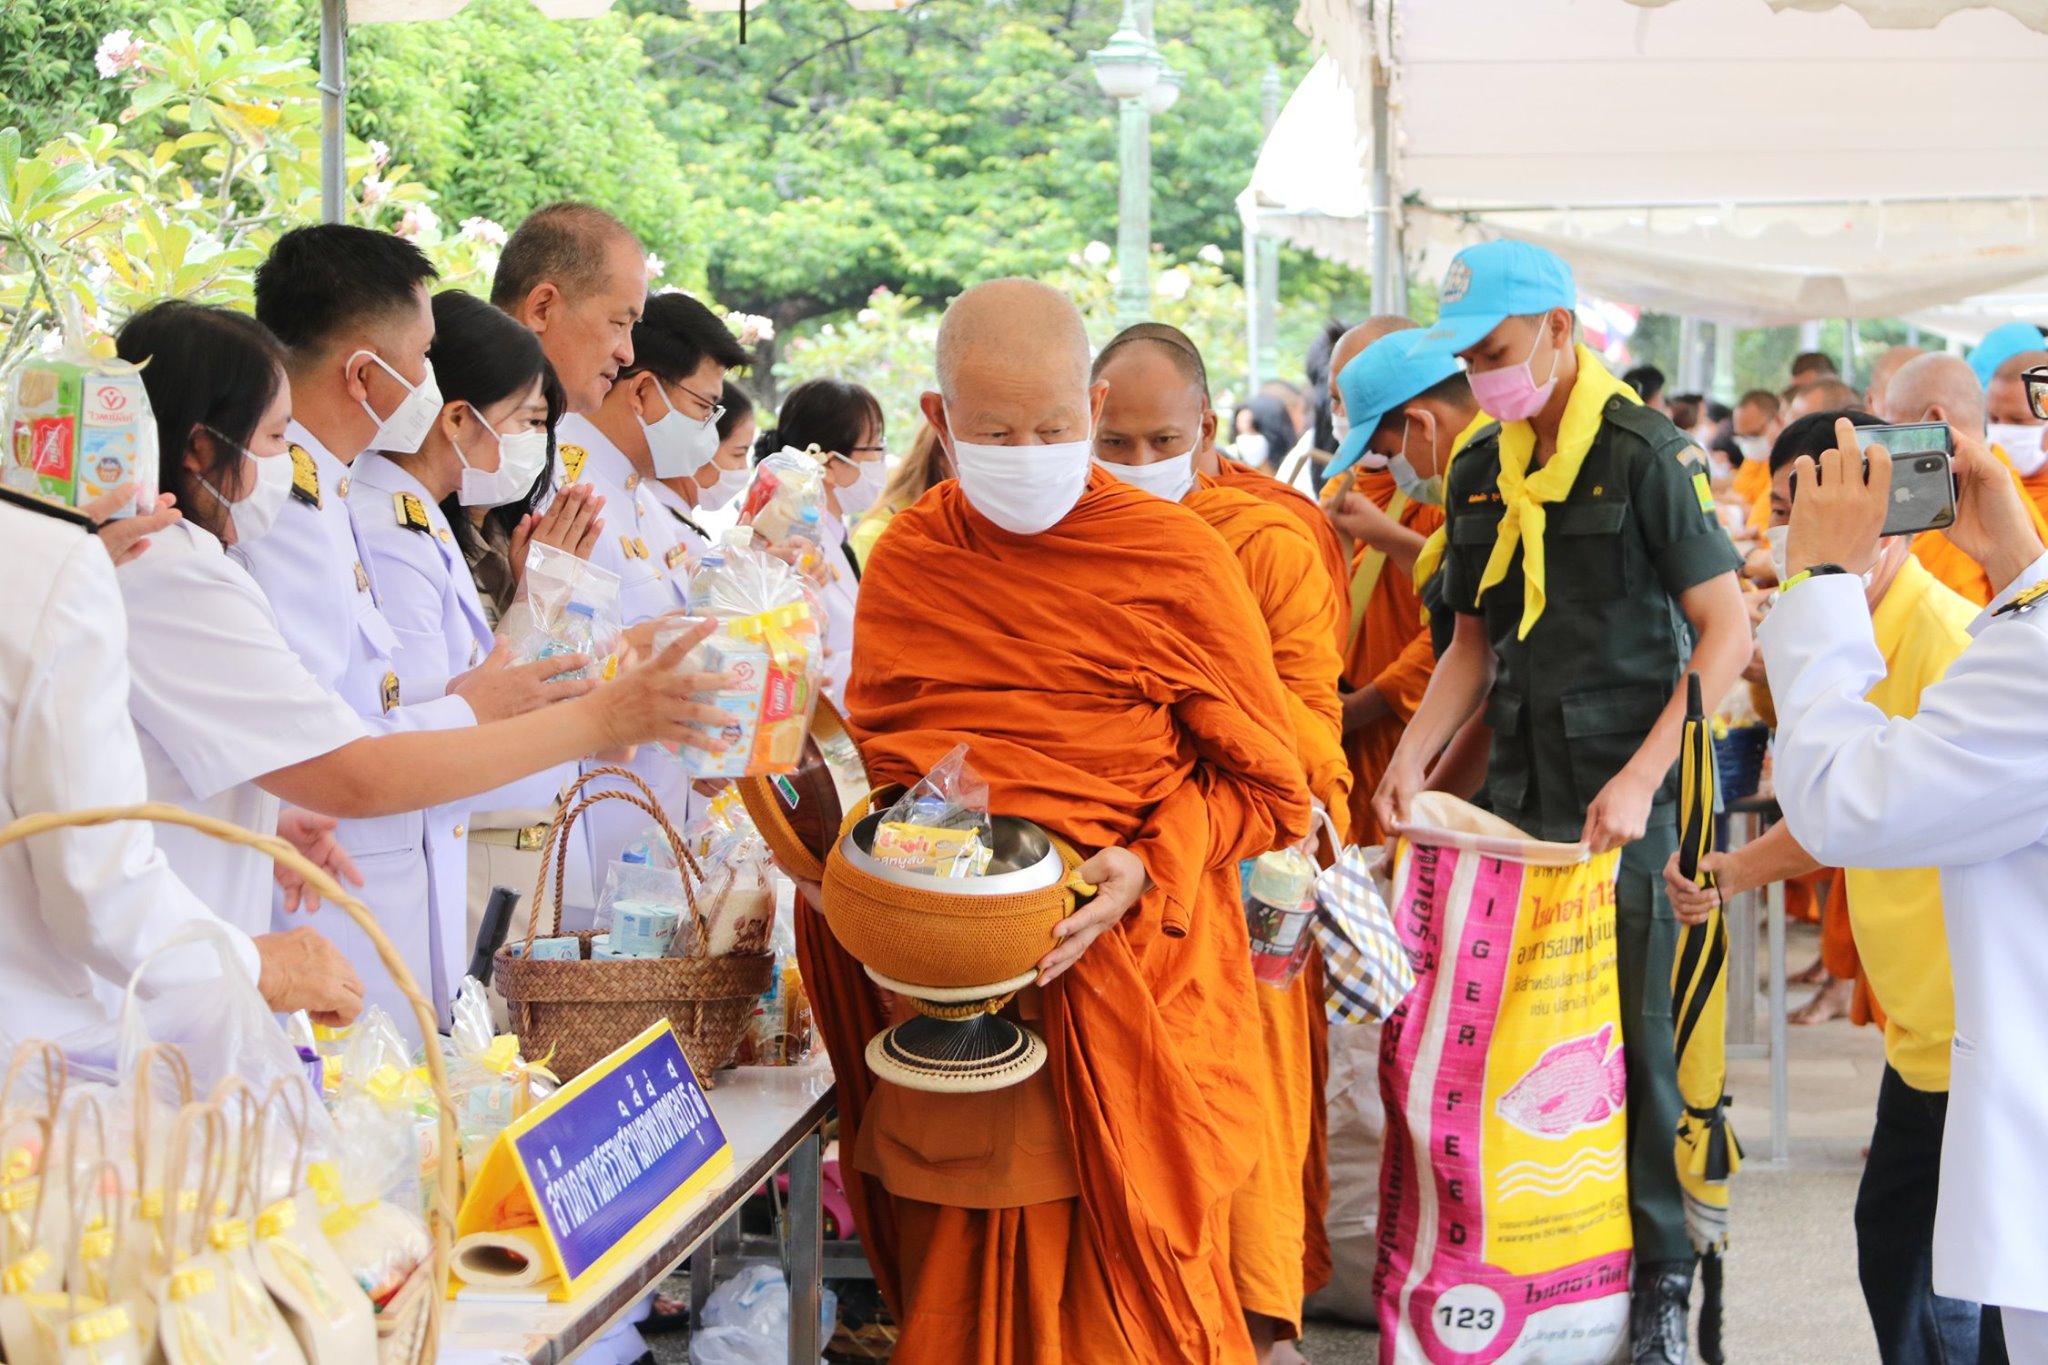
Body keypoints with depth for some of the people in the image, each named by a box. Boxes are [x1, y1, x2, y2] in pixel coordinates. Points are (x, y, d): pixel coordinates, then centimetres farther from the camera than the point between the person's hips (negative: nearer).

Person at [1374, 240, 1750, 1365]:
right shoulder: (1481, 472, 10)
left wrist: (1640, 779, -18)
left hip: (1627, 798, -5)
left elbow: (1727, 632, -11)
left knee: (1634, 1038, -1)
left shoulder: (1646, 452, -9)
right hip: (1517, 788, 5)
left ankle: (1661, 1272, 12)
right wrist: (1411, 760, 2)